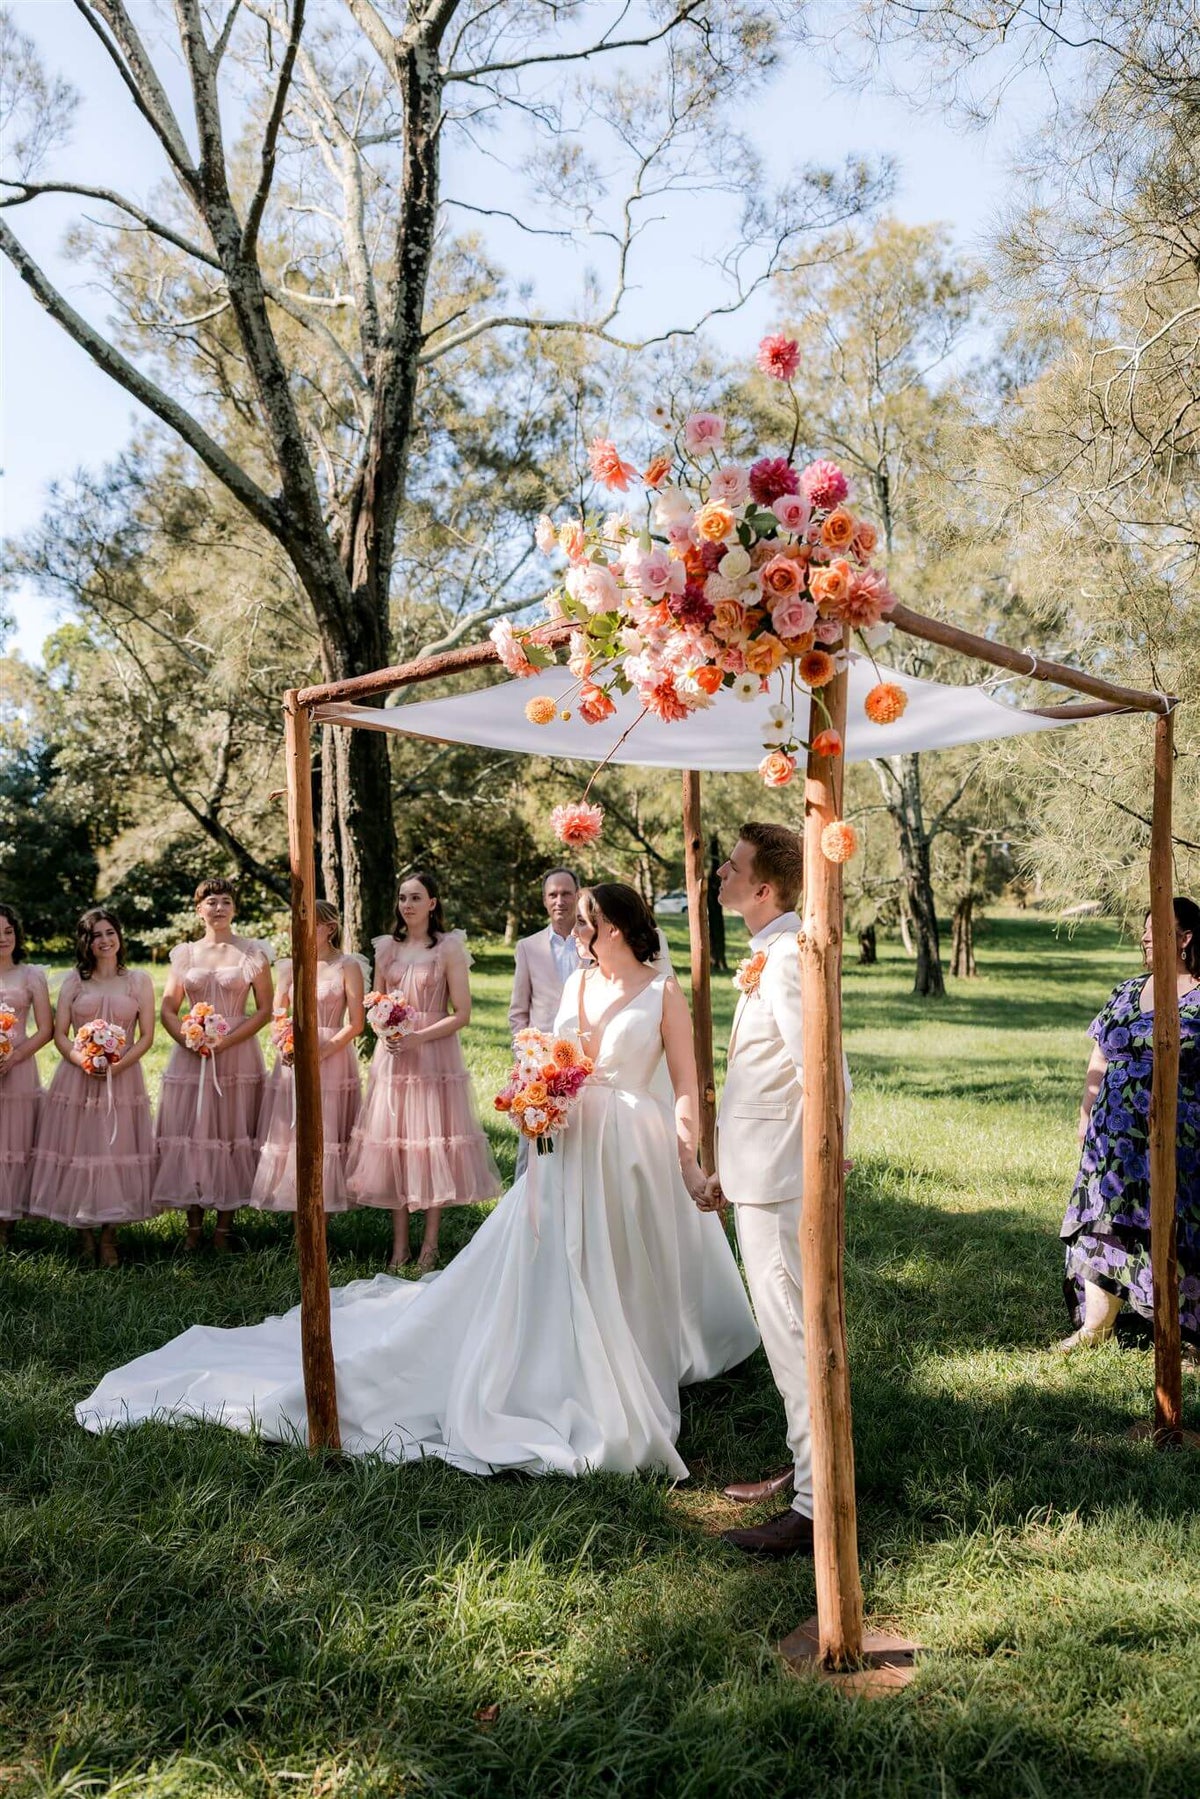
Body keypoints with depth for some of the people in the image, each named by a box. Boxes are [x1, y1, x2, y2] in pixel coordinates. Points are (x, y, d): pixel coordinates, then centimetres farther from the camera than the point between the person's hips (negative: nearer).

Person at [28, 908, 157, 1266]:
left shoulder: (139, 981, 6)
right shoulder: (74, 980, 7)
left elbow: (147, 1036, 1)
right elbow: (59, 1034, 3)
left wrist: (117, 1065, -14)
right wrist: (82, 1060, -15)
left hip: (123, 1079, 0)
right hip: (77, 1079, 1)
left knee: (116, 1155, -2)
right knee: (77, 1154, 0)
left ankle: (109, 1237, 8)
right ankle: (83, 1235, 13)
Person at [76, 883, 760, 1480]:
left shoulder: (663, 990, -3)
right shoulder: (577, 984, 10)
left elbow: (688, 1086, -4)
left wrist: (690, 1163, -10)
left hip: (637, 1149, -3)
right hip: (569, 1147, 3)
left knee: (629, 1278, 9)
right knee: (555, 1274, 7)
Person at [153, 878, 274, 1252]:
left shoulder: (253, 952, 3)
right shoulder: (185, 954, 10)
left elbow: (264, 1009, -1)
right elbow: (168, 1009, 7)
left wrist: (226, 1041, -13)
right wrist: (188, 1039, -12)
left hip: (238, 1054, -2)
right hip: (190, 1055, 2)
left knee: (232, 1136, -1)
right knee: (190, 1134, 1)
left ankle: (223, 1229, 7)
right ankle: (194, 1227, 10)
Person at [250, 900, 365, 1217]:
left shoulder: (347, 966, -2)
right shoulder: (291, 968, 10)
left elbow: (355, 1024, -7)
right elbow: (277, 1017, 11)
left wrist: (321, 1053, -16)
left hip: (332, 1058, -4)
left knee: (325, 1135, -4)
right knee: (289, 1133, 2)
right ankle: (295, 1207, 7)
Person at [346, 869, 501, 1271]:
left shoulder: (449, 949, -3)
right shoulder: (386, 949, 9)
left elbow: (462, 1014, -6)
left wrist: (418, 1038, -17)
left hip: (434, 1053, -4)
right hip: (391, 1055, 4)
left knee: (433, 1142, -1)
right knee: (391, 1141, 3)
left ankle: (430, 1245, 9)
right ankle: (399, 1244, 12)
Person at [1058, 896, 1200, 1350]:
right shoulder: (1126, 993, 12)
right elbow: (1100, 1061, 16)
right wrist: (1086, 1116, 12)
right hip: (1116, 1136, 5)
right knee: (1105, 1223, 4)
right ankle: (1095, 1325, 12)